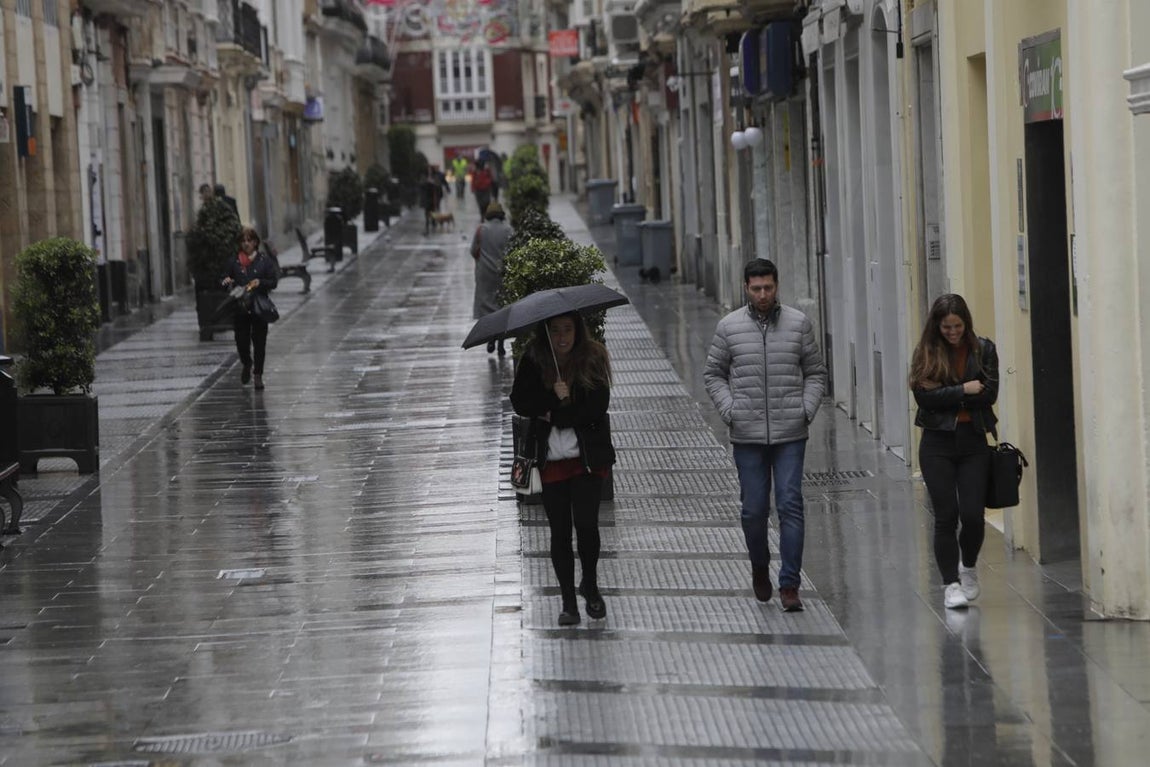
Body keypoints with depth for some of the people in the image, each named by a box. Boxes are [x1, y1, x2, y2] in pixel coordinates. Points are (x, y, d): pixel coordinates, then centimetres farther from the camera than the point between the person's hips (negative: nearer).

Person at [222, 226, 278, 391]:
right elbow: (226, 281, 12)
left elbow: (273, 282, 2)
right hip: (240, 308, 1)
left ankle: (258, 375, 9)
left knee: (259, 342, -1)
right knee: (241, 340, 1)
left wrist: (260, 283, -17)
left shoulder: (264, 260, 2)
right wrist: (226, 282, -11)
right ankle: (246, 364, 33)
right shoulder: (234, 261, 6)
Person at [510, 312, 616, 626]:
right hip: (551, 460, 2)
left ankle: (590, 585, 17)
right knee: (559, 531, 4)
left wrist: (553, 414, -14)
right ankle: (568, 601, 14)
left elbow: (597, 408, -11)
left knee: (586, 524, -10)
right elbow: (520, 402, -5)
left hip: (587, 457, -2)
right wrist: (558, 397, -17)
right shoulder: (533, 361, 1)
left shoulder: (593, 358, -4)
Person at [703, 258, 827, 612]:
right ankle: (759, 567, 32)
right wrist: (730, 410, -2)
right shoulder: (729, 326, 3)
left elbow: (816, 372, 10)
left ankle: (790, 585, -6)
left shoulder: (799, 324, 3)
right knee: (754, 510, 6)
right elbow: (713, 374, 10)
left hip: (790, 435, -1)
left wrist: (806, 410, -3)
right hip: (748, 436, 1)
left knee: (790, 506, -7)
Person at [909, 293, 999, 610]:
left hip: (973, 442, 0)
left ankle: (969, 567, 23)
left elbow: (990, 393, -7)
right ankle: (951, 583, 6)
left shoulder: (983, 350, 3)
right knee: (946, 516, -2)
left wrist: (947, 396, -10)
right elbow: (924, 396, -10)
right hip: (938, 444, 0)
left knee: (973, 515, -5)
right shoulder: (926, 353, 2)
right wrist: (964, 390, -11)